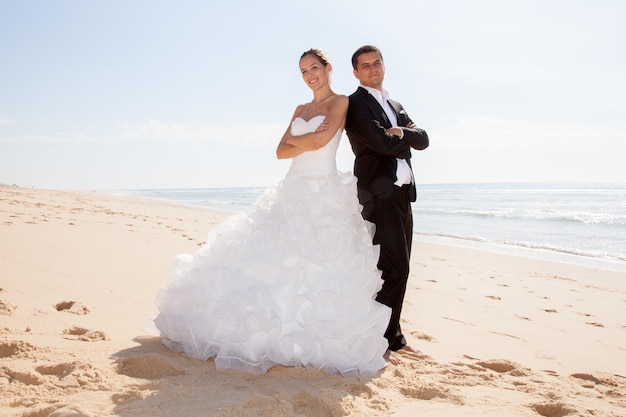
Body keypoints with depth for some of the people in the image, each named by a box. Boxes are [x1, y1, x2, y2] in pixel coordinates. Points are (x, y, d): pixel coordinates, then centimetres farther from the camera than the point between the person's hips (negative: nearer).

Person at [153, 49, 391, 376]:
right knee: (279, 259, 1)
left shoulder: (340, 102, 1)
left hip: (324, 195, -6)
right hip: (293, 192, 7)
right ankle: (272, 329, 8)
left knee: (317, 264, -10)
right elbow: (281, 151, 10)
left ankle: (315, 341, -2)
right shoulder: (301, 109, 20)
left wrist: (295, 140, 4)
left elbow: (319, 141, -14)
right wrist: (310, 141, -5)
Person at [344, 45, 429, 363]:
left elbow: (423, 140, 12)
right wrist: (405, 144, 3)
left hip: (402, 193, 8)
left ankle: (393, 335, 22)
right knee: (393, 267, -12)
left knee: (399, 268, 11)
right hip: (380, 193, -8)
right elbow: (381, 141, -17)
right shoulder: (355, 104, -3)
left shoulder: (395, 105, 22)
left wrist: (402, 132, -8)